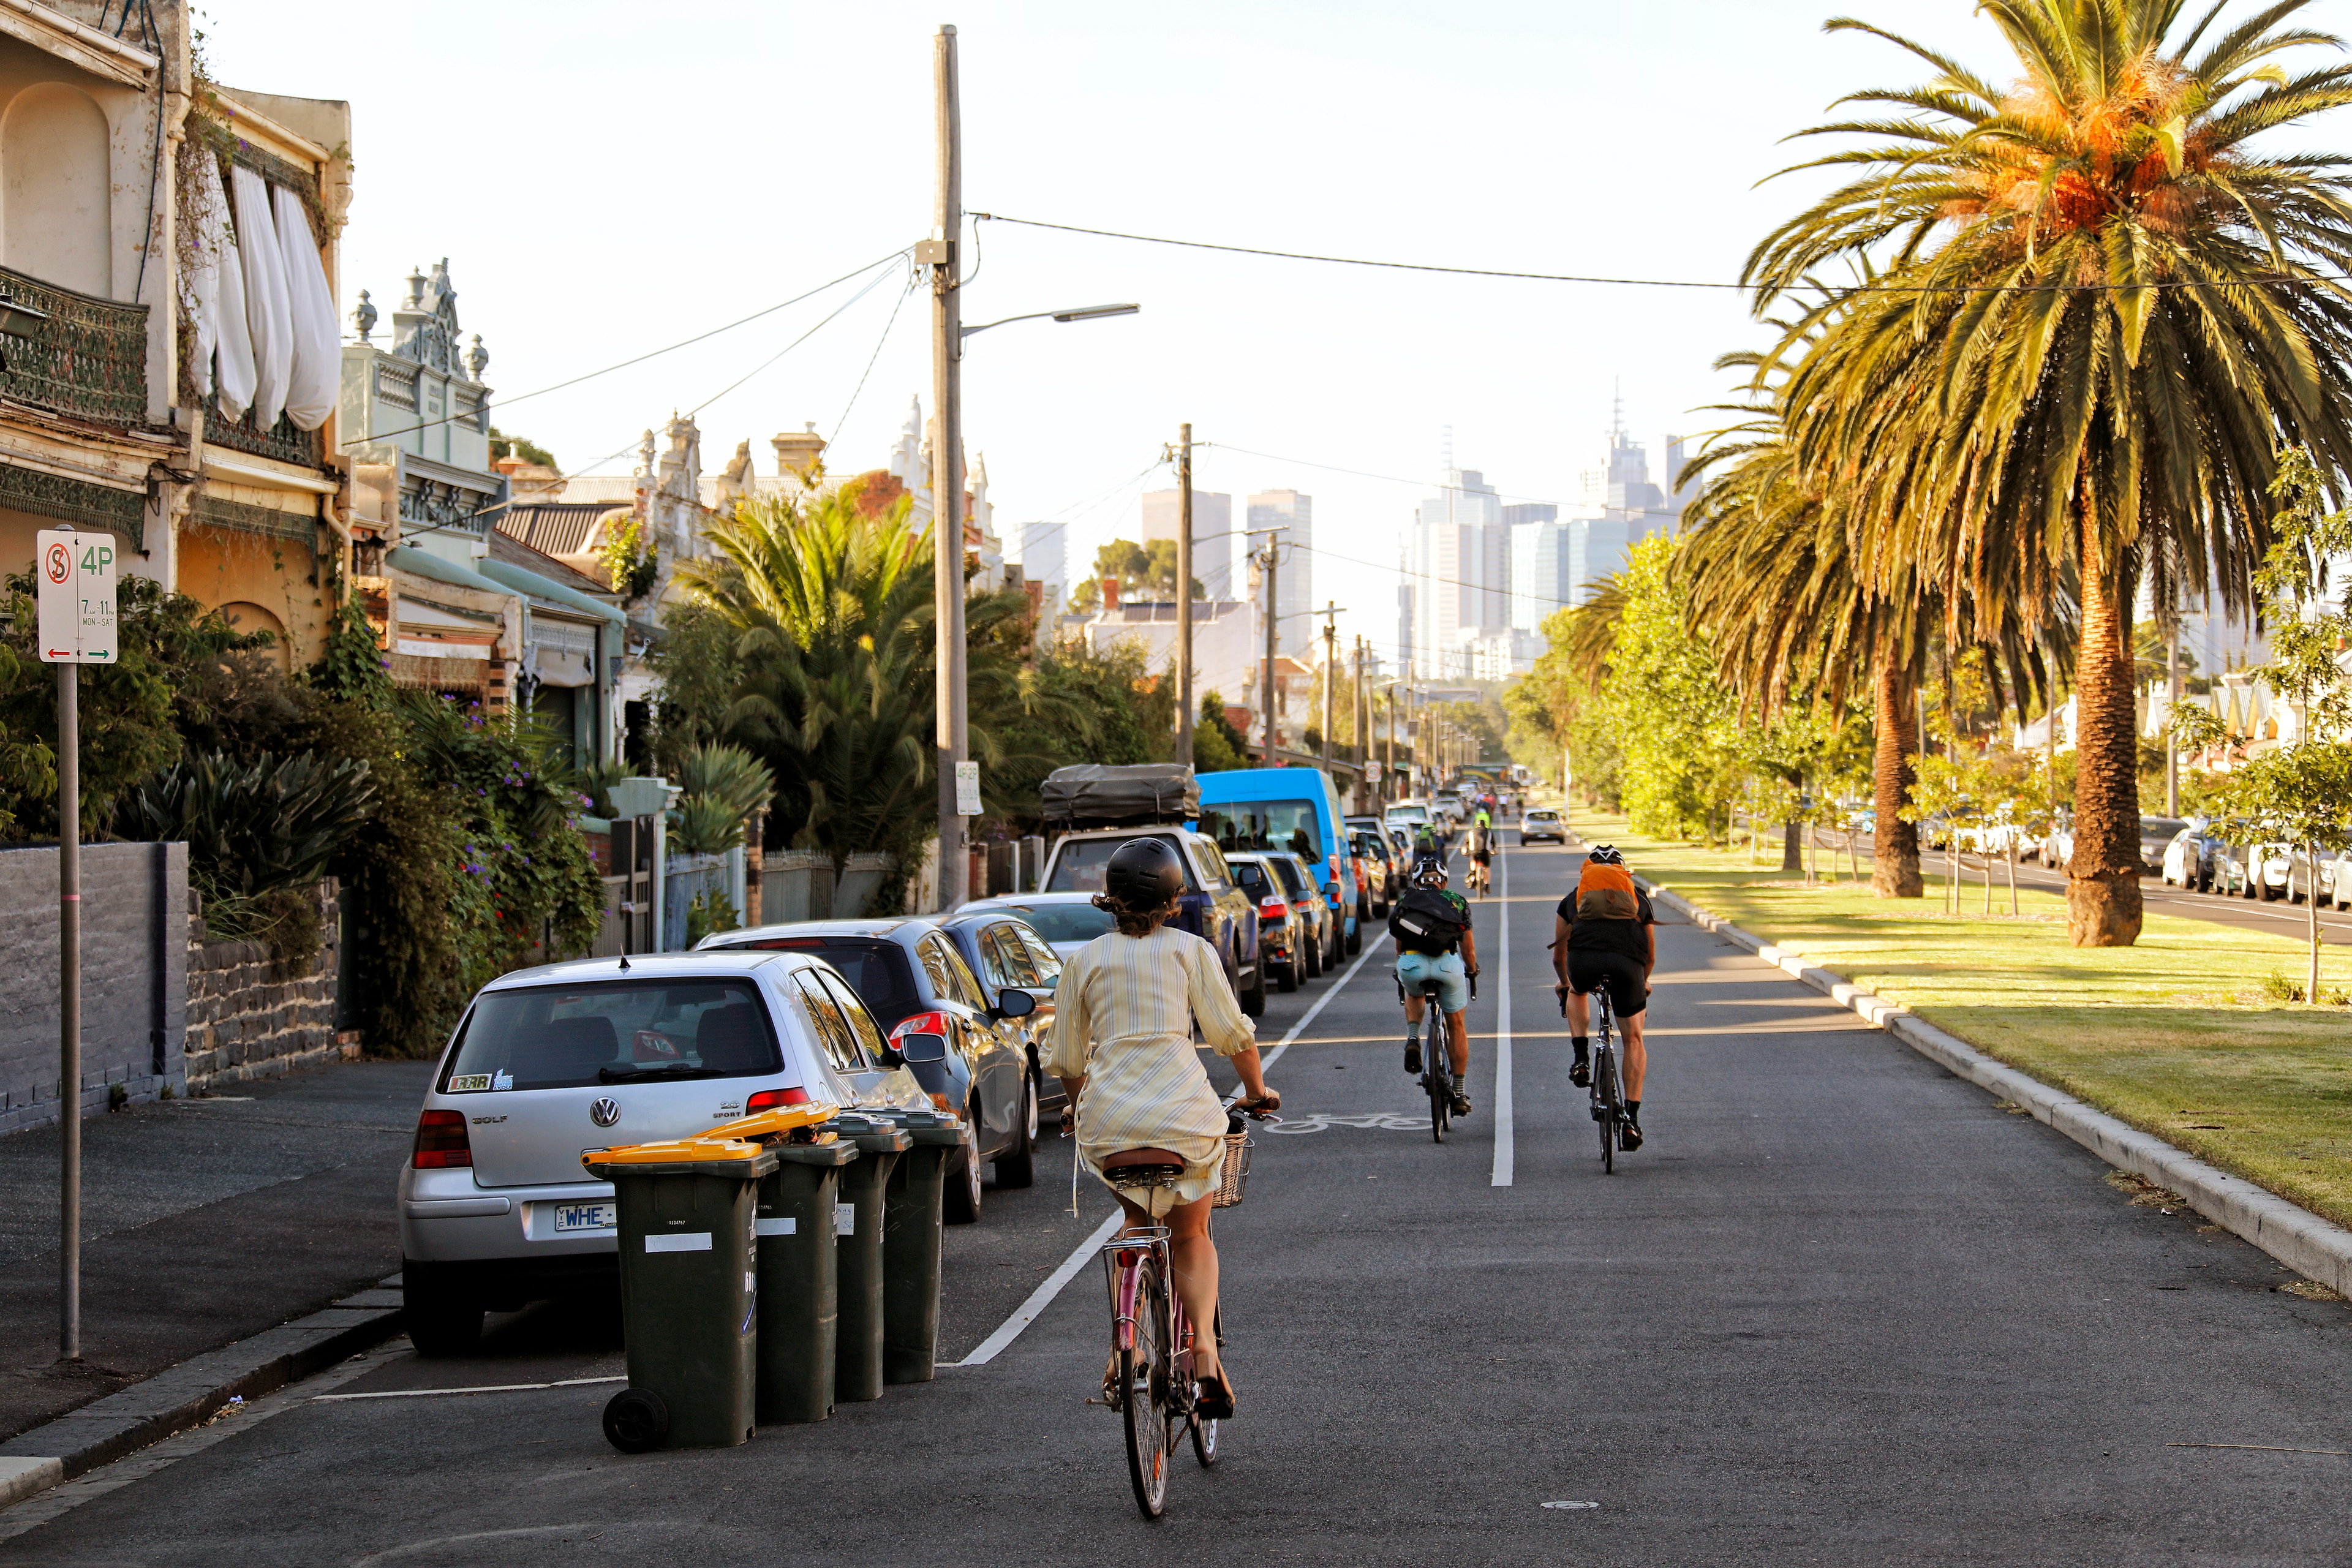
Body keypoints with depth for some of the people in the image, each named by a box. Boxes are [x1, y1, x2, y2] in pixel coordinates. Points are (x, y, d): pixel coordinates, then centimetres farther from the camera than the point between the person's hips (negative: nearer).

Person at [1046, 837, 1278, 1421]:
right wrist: (1258, 1090, 22)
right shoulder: (1190, 950, 6)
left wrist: (1079, 1110, 33)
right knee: (1191, 1235, 18)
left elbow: (1066, 1059, 13)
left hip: (1107, 1124, 1)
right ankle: (1204, 1344, -5)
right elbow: (1231, 1032, 4)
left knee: (1138, 1220, 29)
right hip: (1184, 1116, -1)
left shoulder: (1084, 960, 10)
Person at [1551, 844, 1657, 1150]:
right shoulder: (1639, 898, 34)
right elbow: (1651, 956, 43)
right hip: (1627, 963, 0)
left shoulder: (1573, 898, 32)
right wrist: (1642, 982, 64)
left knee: (1576, 994, 38)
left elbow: (1558, 955, 41)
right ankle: (1632, 1119, 9)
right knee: (1634, 1040, 17)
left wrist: (1564, 982, 62)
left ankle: (1581, 1059, 20)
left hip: (1584, 962, 0)